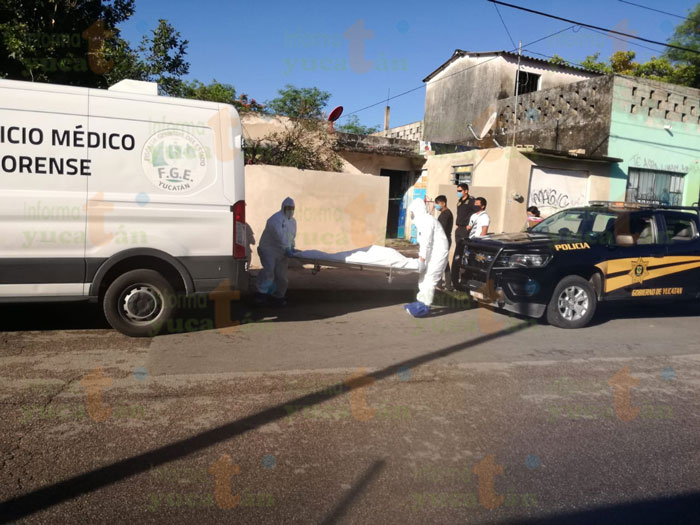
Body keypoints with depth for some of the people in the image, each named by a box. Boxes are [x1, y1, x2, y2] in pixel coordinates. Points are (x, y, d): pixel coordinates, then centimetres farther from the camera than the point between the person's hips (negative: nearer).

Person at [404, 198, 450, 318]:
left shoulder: (426, 220, -16)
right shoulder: (422, 220, 15)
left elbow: (426, 242, -22)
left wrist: (422, 259, -23)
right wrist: (420, 256, 16)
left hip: (437, 254, -10)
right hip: (433, 253, 10)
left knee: (429, 279, -11)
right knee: (423, 278, 14)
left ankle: (423, 307, -9)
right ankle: (421, 302, 22)